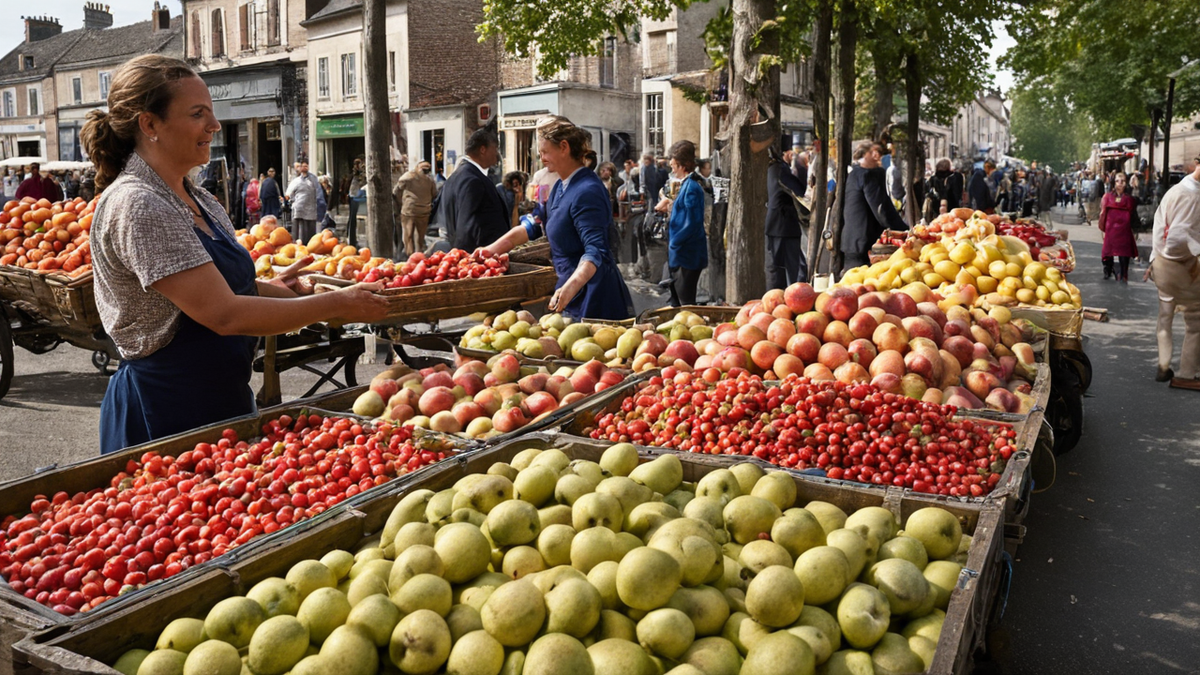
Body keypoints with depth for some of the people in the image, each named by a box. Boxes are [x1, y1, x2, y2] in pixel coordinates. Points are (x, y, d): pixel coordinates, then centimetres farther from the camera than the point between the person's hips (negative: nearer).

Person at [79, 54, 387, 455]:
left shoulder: (199, 201, 7)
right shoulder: (137, 205, -20)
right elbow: (224, 314, -26)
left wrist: (270, 289, 0)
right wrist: (336, 305, -20)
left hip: (220, 399, 9)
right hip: (166, 413, -8)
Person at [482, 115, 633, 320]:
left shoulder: (586, 192, -20)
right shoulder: (561, 187, 13)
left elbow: (596, 251, -28)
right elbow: (535, 224, 22)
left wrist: (571, 287, -43)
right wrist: (492, 249, 13)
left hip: (593, 298, -10)